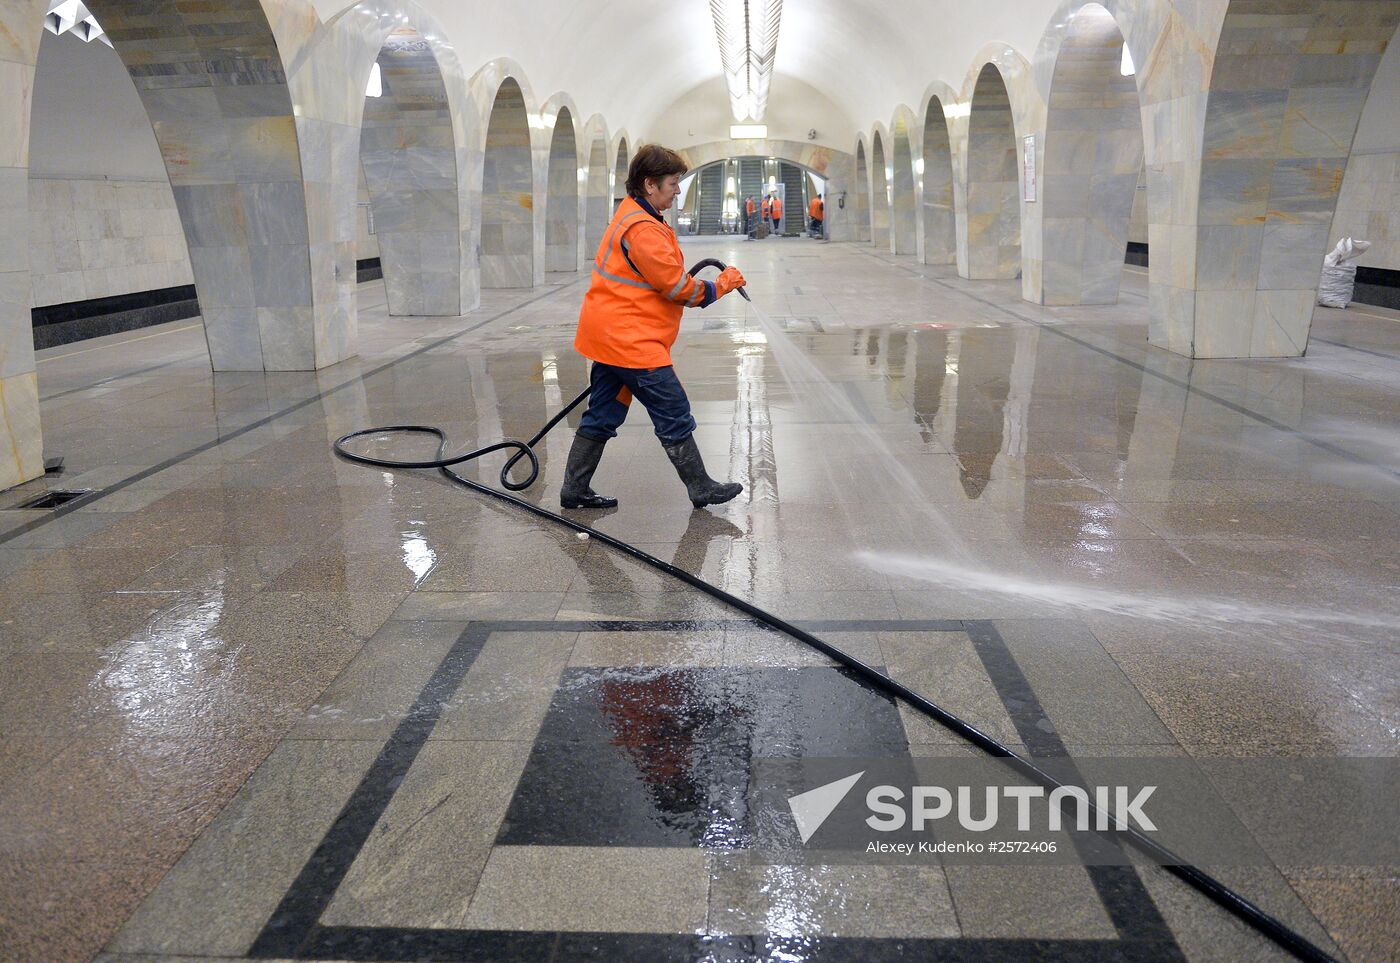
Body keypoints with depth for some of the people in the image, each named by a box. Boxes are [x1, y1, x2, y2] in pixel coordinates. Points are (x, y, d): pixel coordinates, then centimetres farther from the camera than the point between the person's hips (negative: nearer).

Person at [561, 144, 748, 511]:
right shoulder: (642, 228, -19)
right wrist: (722, 284, -3)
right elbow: (678, 286, -16)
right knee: (674, 414, -1)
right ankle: (701, 489, 9)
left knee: (602, 416, 14)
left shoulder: (633, 215, 16)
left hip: (611, 335, 11)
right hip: (631, 340, -11)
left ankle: (574, 490, 20)